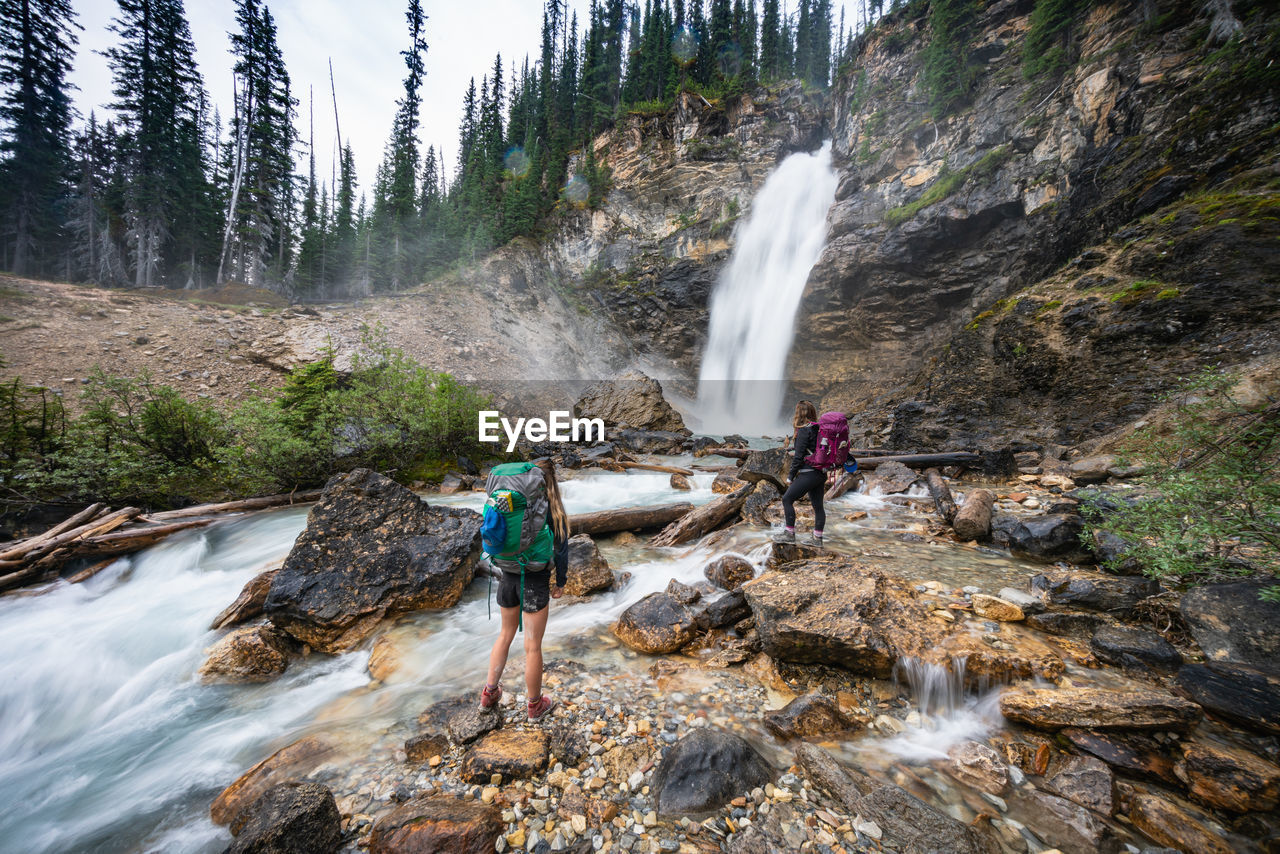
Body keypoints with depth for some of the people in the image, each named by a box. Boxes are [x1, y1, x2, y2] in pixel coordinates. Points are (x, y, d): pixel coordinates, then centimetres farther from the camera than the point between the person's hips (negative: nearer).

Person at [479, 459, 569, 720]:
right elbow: (561, 549, -10)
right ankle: (535, 705, 31)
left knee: (506, 634, 27)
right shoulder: (552, 510, -13)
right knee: (533, 647, 11)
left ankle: (489, 693, 39)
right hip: (536, 582, -4)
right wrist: (560, 583, 2)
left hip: (508, 578, 4)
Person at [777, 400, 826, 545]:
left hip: (808, 473, -9)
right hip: (821, 474, 9)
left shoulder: (804, 431, -13)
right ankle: (818, 538, 21)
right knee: (818, 506, 13)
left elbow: (799, 456, -16)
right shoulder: (819, 429, 11)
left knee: (787, 499, 0)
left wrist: (791, 476, -8)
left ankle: (790, 533, 3)